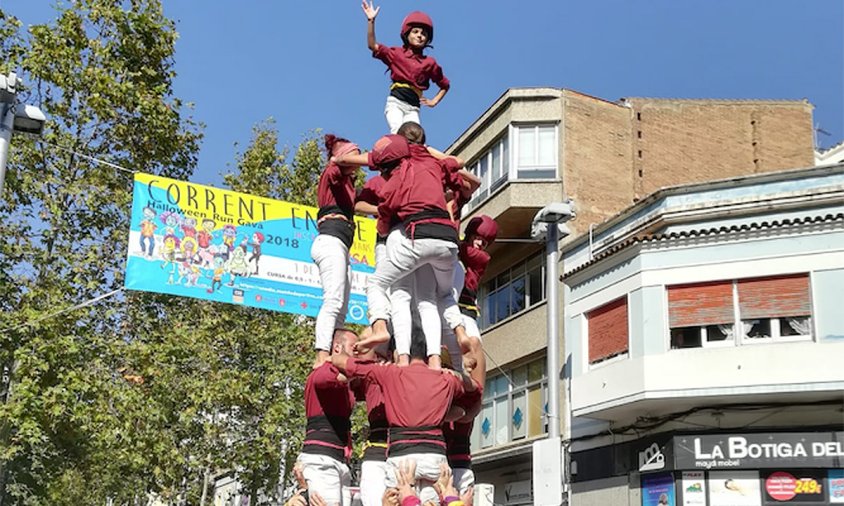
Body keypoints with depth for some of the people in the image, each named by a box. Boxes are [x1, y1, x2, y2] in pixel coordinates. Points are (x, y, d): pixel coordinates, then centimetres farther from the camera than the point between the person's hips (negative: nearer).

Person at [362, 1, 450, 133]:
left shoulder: (429, 63, 14)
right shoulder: (396, 54, 10)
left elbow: (445, 85, 27)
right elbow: (373, 46, -3)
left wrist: (434, 101, 14)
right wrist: (371, 21, -11)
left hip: (413, 108, 2)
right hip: (396, 102, -2)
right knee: (398, 133, -25)